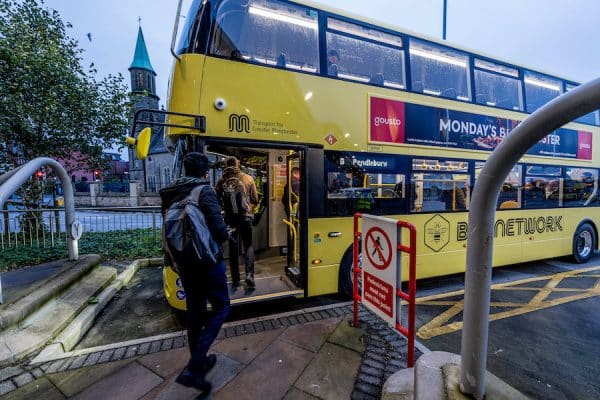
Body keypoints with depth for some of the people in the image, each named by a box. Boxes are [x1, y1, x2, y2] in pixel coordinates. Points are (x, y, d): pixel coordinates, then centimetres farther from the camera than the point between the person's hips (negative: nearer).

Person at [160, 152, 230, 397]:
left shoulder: (171, 194, 6)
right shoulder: (204, 191, -15)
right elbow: (219, 229, -23)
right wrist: (225, 235, -2)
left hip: (183, 262, 7)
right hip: (207, 261, -7)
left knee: (194, 312, 19)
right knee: (221, 308, 9)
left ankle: (198, 362, 36)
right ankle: (192, 369, 5)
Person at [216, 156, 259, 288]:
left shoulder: (222, 180, -2)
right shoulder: (248, 178, -1)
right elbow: (255, 199, 1)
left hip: (230, 216, 0)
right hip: (246, 215, 0)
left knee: (233, 247, 11)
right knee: (248, 246, 11)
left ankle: (235, 279, 16)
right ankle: (249, 275, -4)